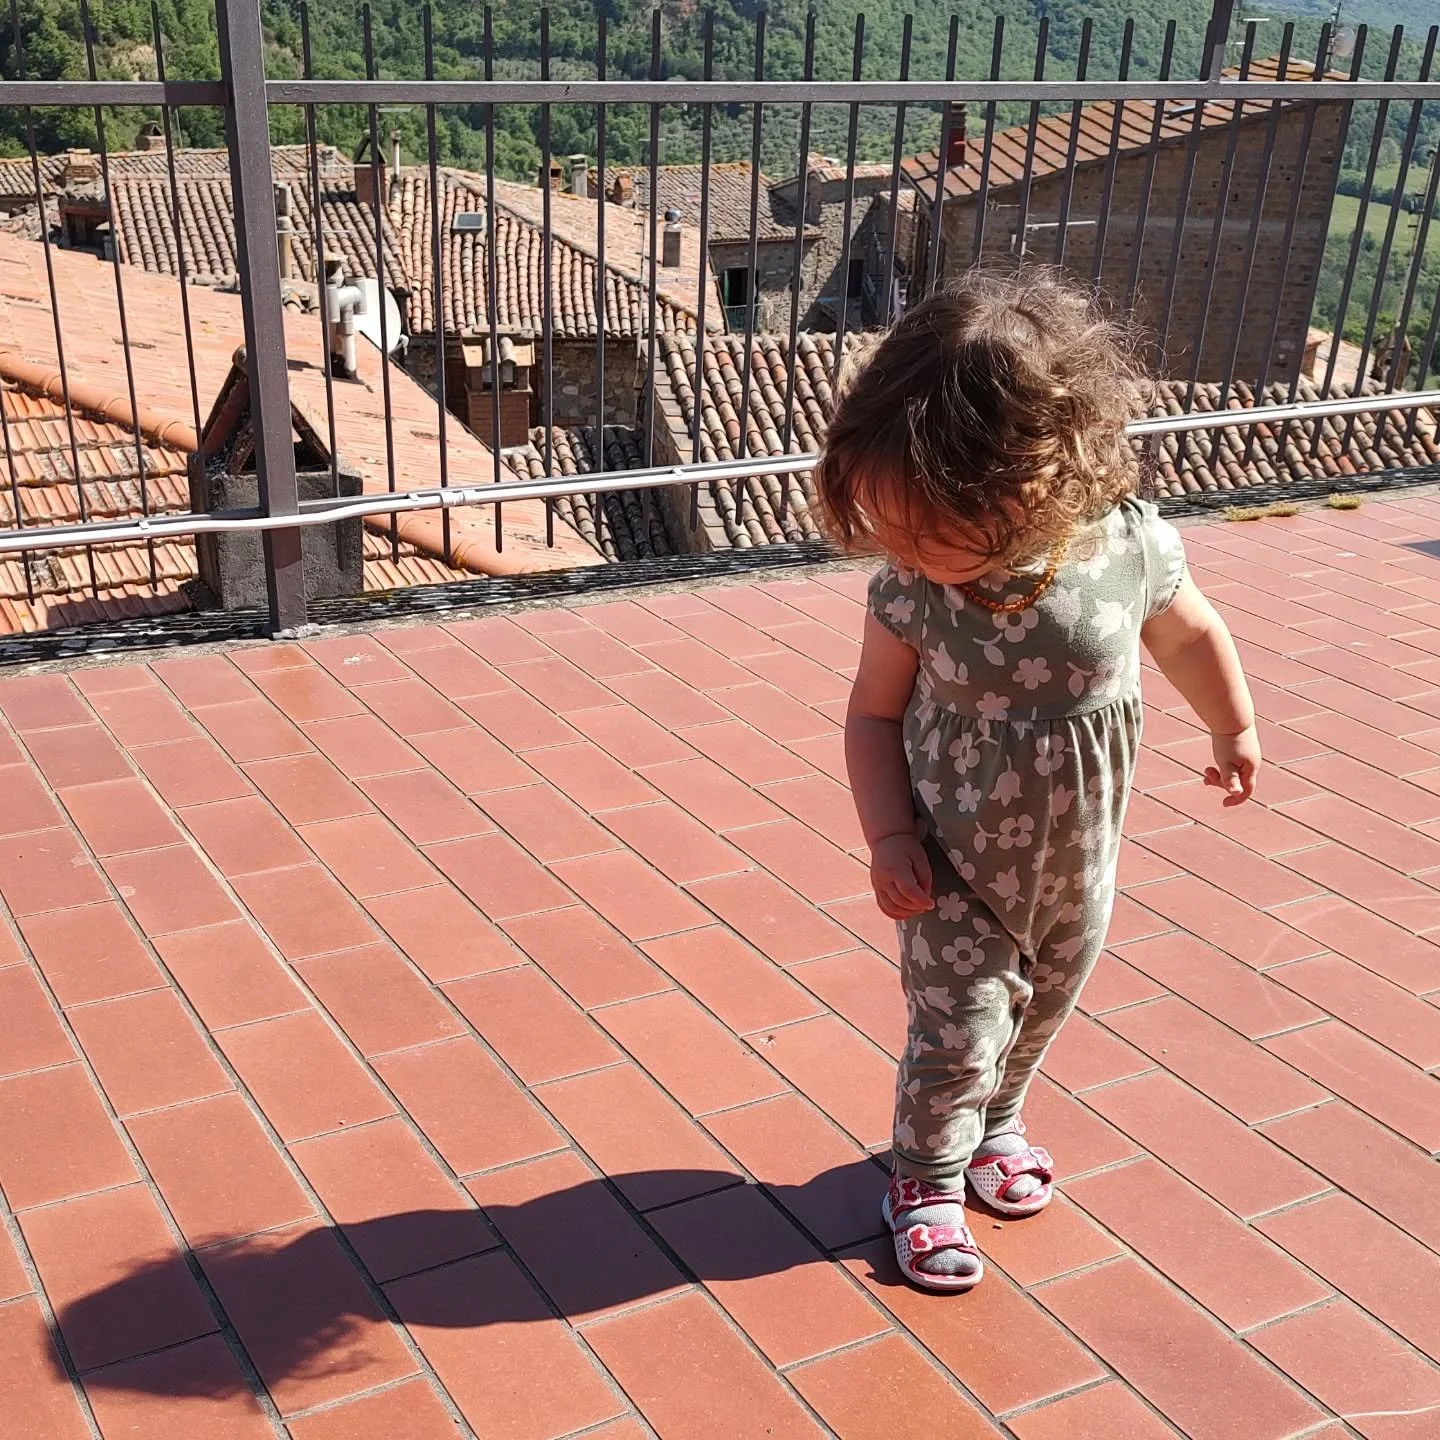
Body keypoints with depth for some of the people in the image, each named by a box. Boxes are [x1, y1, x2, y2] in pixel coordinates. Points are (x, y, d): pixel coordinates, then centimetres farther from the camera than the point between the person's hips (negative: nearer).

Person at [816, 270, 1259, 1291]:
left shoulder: (1133, 546, -24)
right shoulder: (912, 590, -24)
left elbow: (1190, 636, -2)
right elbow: (875, 713, -8)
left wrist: (1236, 731, 10)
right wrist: (890, 838, -17)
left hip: (1078, 867, 2)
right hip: (957, 871, -2)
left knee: (1038, 1018, 24)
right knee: (958, 1035, 4)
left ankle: (996, 1126, 53)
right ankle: (928, 1176, 33)